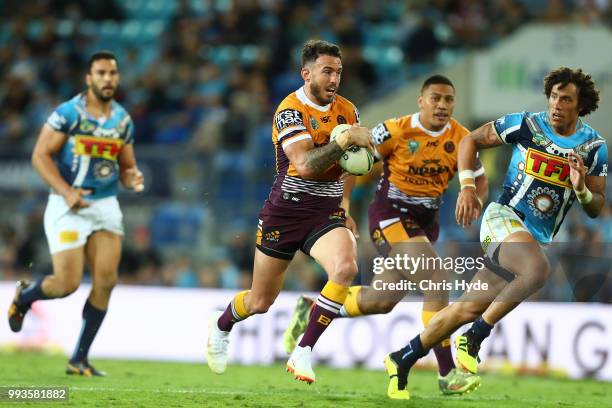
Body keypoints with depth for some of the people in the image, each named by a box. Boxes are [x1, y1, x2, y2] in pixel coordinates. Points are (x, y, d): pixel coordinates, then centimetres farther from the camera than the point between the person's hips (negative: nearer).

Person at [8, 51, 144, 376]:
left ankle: (79, 359, 6)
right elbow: (40, 156, -10)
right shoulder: (68, 113, -9)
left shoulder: (123, 120, 9)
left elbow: (126, 166, 18)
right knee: (67, 283, -8)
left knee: (106, 282, -5)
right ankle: (23, 296, 28)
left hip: (106, 205, 5)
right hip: (68, 207, -5)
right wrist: (66, 191, -23)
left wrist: (133, 178, -7)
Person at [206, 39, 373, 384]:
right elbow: (305, 164, -28)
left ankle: (304, 353, -19)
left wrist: (345, 206, 19)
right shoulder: (290, 110, -15)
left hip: (326, 212, 4)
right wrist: (344, 140, -34)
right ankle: (221, 326, 44)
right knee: (261, 301, 8)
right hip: (285, 213, -4)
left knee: (346, 267, -29)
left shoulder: (347, 110, 4)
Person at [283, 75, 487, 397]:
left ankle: (312, 310, 33)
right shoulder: (396, 131, -13)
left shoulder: (461, 140, 0)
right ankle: (447, 374, -20)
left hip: (426, 222, 6)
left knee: (382, 300, 10)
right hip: (390, 215, -6)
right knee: (436, 280, -22)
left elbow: (480, 184, 9)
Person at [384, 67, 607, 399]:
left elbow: (596, 209, 6)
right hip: (505, 218, -4)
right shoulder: (526, 124, -4)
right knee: (537, 269, -36)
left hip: (540, 238, 4)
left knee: (471, 308, 2)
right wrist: (467, 187, -5)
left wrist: (581, 188, -16)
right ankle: (473, 338, -23)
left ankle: (402, 360, 17)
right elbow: (471, 141, 7)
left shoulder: (594, 147, 3)